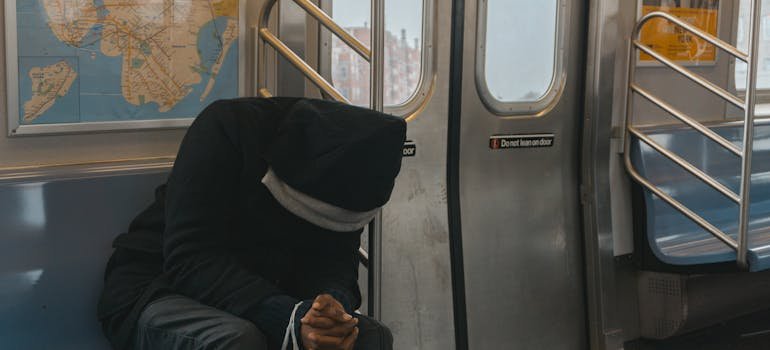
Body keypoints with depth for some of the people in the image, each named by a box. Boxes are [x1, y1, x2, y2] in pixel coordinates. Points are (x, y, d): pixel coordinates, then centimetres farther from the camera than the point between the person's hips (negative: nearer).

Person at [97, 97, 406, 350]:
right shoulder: (227, 128, -24)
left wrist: (335, 305, -34)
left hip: (260, 298, 5)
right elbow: (189, 260, -29)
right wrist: (291, 318, -41)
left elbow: (336, 264, -8)